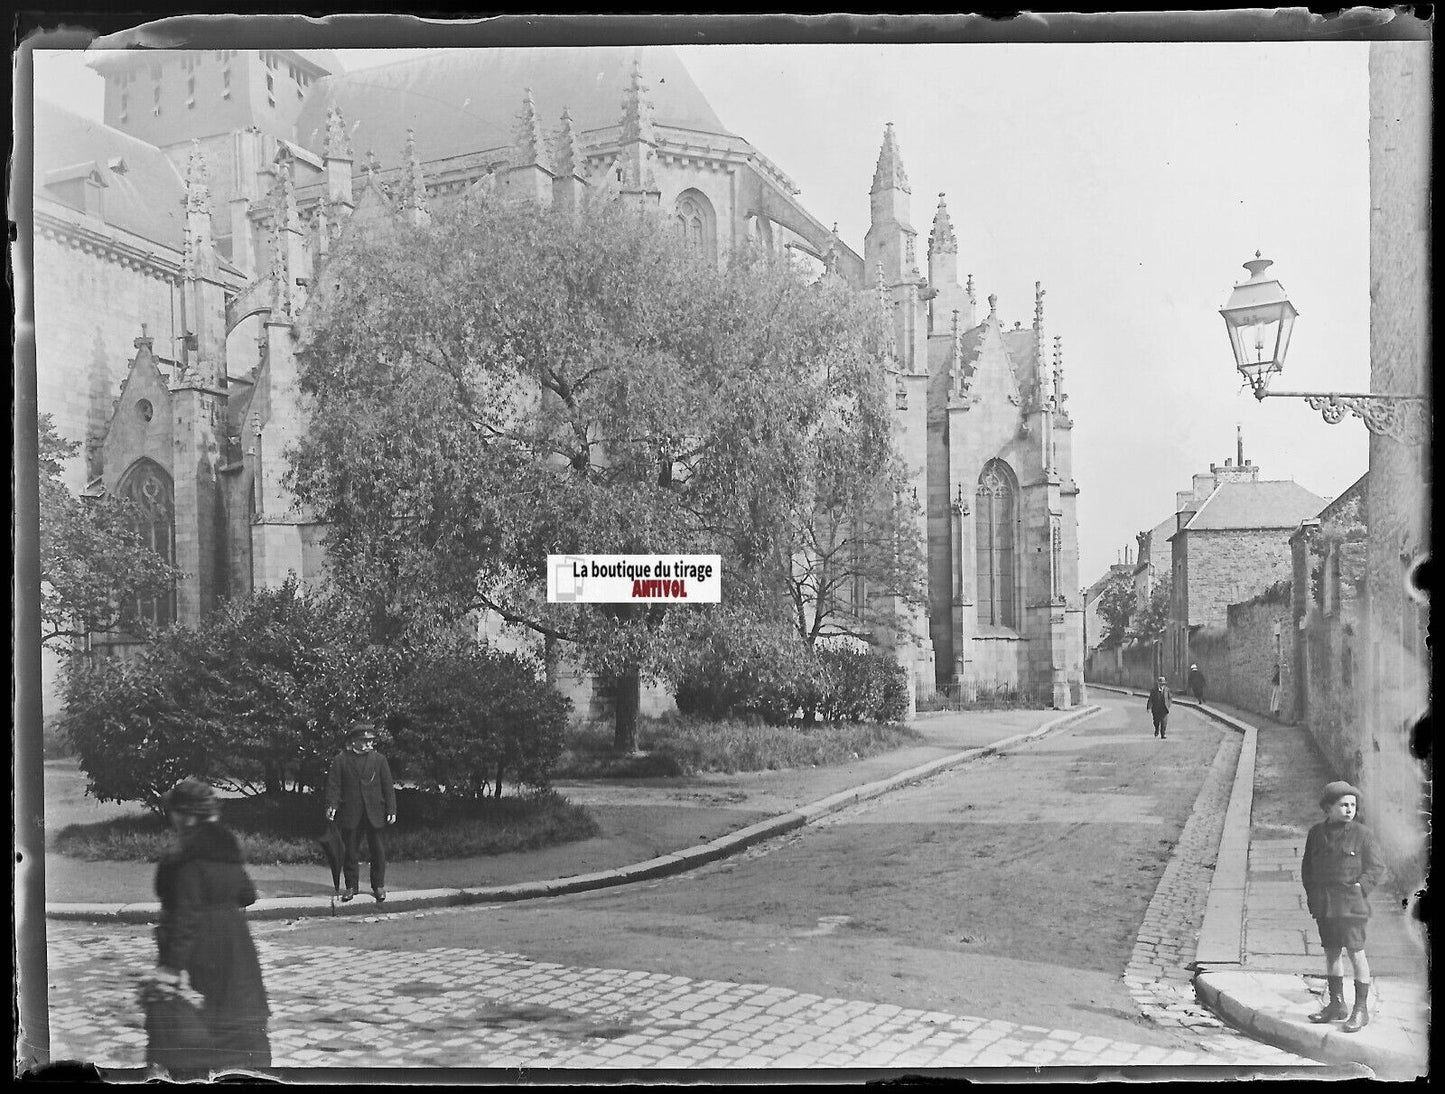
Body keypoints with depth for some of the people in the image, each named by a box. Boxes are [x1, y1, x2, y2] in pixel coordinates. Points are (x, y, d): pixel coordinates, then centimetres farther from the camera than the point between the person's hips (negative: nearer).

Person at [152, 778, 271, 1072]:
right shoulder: (229, 848, 7)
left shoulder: (188, 857, -17)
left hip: (202, 949, -8)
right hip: (235, 941, 8)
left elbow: (186, 913, -22)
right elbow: (248, 895, 14)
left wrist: (172, 966, -22)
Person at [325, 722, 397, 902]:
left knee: (377, 850, 3)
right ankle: (351, 886, 16)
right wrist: (332, 805, -14)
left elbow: (388, 786, 6)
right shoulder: (341, 760, 4)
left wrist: (391, 810, -1)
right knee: (350, 850, 5)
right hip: (350, 814, -1)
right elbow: (333, 784, 1)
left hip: (375, 813, 1)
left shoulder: (379, 759, 7)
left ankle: (378, 886, 14)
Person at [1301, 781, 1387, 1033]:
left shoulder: (1362, 834, -4)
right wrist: (1312, 894, 7)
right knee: (1331, 952, 12)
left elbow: (1377, 867, -1)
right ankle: (1336, 1004, 23)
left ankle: (1361, 1010, 4)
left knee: (1355, 953, -4)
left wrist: (1359, 888, -10)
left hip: (1350, 905, -5)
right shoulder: (1316, 833, 8)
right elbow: (1307, 866, 16)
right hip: (1323, 905, 5)